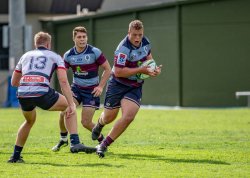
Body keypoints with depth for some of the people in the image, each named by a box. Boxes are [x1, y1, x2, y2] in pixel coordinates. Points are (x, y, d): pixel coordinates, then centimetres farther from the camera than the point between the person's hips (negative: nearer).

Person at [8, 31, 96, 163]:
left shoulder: (26, 56, 28)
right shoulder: (55, 57, 18)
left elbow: (14, 82, 31)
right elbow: (63, 81, 3)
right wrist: (71, 104, 0)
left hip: (23, 94, 4)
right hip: (42, 93, -4)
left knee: (29, 121, 34)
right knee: (70, 108, 20)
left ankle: (15, 156, 33)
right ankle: (75, 143, 4)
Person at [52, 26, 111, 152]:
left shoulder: (95, 52, -13)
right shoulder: (68, 55, -4)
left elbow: (108, 69, -6)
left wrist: (101, 86, -12)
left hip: (92, 90, -3)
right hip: (76, 88, 3)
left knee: (86, 123, -8)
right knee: (64, 113, -16)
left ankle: (102, 140, 20)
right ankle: (63, 139, 8)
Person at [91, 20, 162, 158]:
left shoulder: (145, 42, -1)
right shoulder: (123, 48, -25)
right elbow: (118, 72, -29)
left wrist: (153, 69, 2)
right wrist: (141, 70, -28)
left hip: (135, 87, 4)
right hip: (118, 84, -4)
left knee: (128, 116, -18)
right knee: (109, 117, 10)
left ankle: (104, 145, -7)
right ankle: (100, 124, 52)